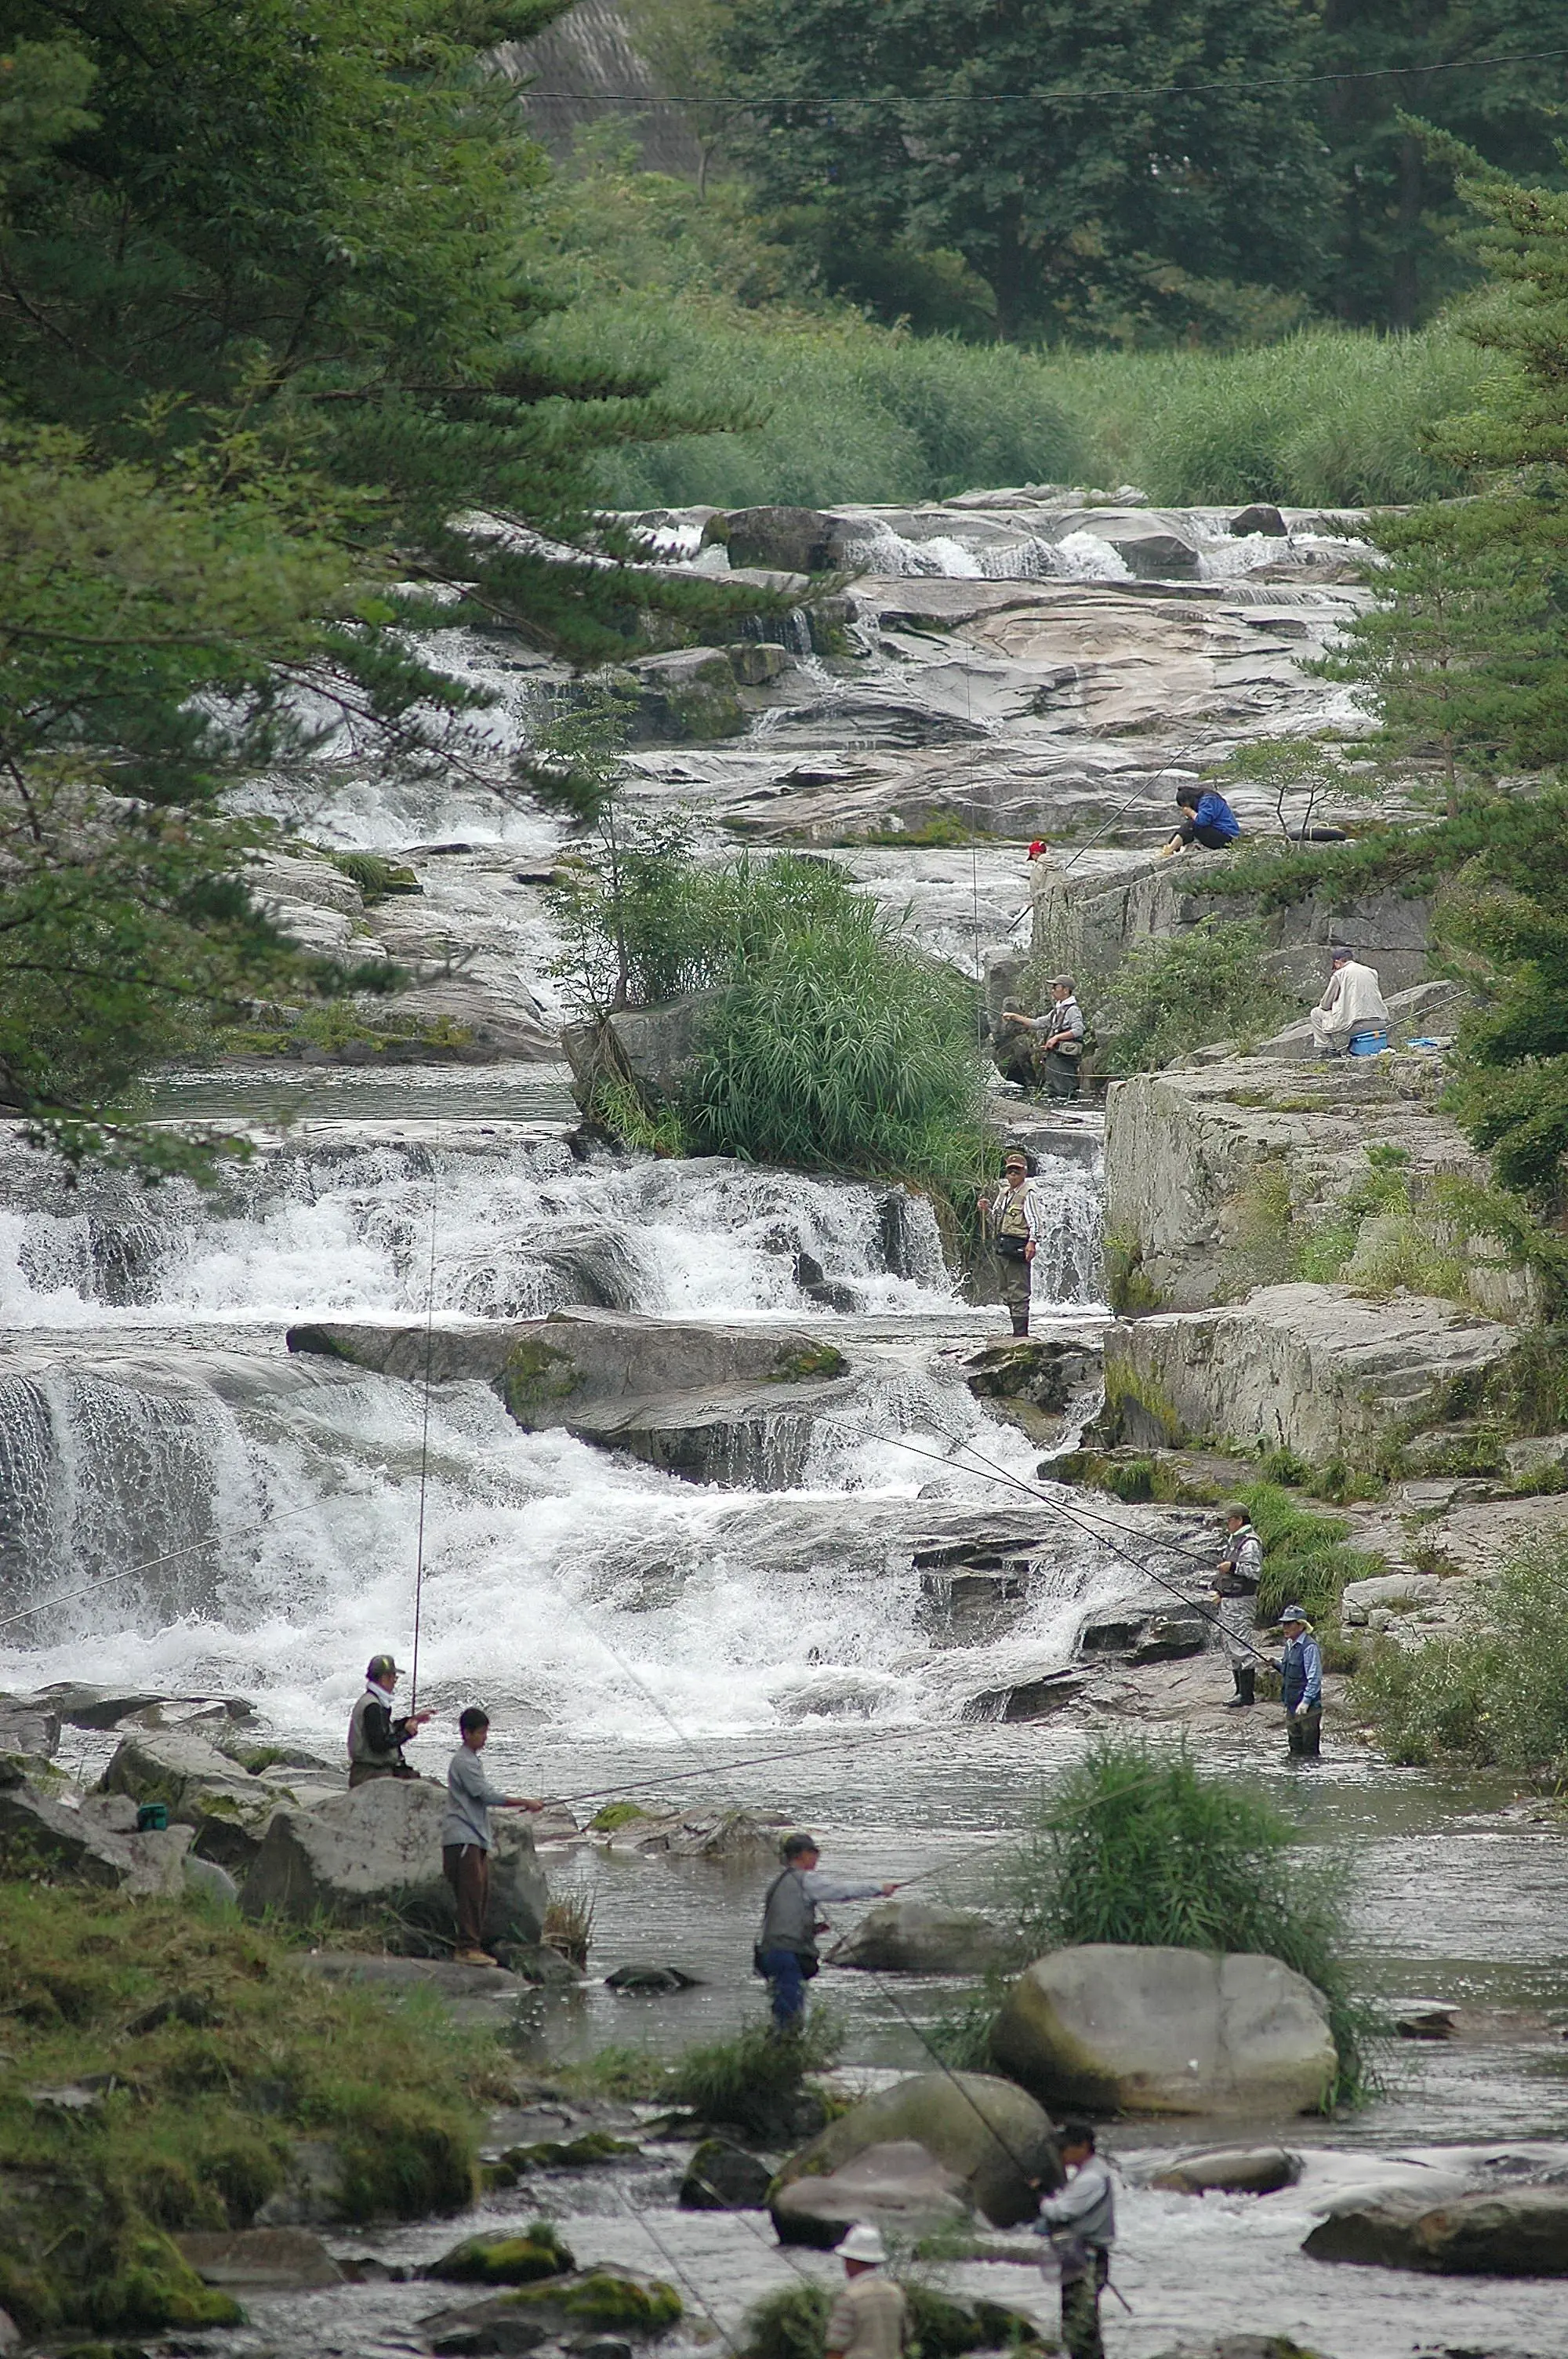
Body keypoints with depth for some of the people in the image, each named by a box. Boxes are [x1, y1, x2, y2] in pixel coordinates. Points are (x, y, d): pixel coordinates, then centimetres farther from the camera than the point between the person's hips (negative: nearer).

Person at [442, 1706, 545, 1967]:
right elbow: (487, 1796, -18)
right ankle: (467, 1948, -14)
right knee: (470, 1893, -12)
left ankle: (473, 1947, 9)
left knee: (481, 1894, 7)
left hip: (476, 1838, 10)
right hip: (462, 1838, -10)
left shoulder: (472, 1761, 20)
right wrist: (526, 1803, -15)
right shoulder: (463, 1762, -12)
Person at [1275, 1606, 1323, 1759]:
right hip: (1292, 1706, 9)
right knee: (1295, 1747, 16)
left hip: (1308, 1709, -9)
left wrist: (1305, 1702, -23)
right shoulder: (1289, 1645, 11)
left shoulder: (1309, 1647, -17)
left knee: (1309, 1751, -4)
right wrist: (1277, 1665, 8)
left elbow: (1315, 1679, -19)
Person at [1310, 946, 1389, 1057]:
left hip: (1356, 1026, -5)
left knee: (1317, 1013, 14)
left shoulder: (1339, 975, 0)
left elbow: (1325, 1005, 5)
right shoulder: (1372, 972, 15)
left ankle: (1324, 1049, 11)